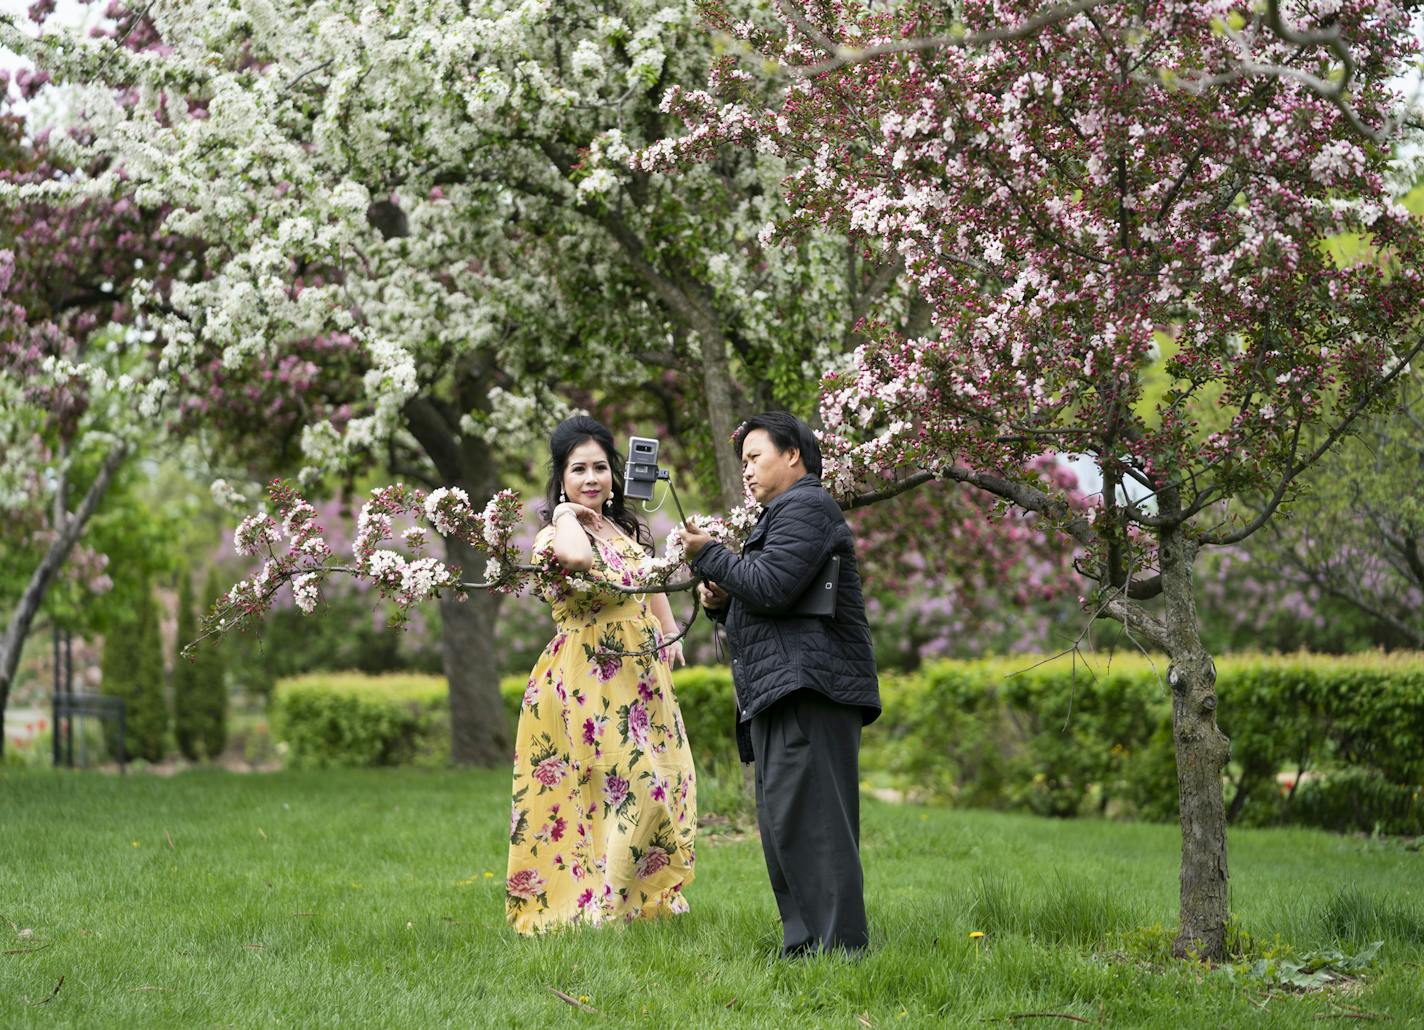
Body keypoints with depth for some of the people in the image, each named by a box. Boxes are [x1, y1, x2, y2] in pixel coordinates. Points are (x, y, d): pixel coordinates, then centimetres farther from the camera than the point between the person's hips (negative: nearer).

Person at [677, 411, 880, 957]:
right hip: (782, 696, 11)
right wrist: (720, 601, 10)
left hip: (808, 688, -11)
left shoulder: (805, 506, -5)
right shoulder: (779, 516, 29)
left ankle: (840, 945, -17)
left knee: (805, 819, -15)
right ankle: (803, 946, 10)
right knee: (781, 824, 9)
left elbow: (771, 588, -18)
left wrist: (709, 555, -5)